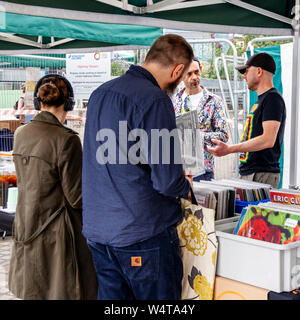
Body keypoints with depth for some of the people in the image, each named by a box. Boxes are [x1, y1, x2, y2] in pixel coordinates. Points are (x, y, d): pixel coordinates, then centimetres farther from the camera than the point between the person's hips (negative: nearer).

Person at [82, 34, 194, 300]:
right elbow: (167, 180, -20)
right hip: (143, 233, -8)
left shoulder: (100, 93, 10)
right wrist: (186, 188, 4)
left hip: (97, 230, 8)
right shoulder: (154, 100, -17)